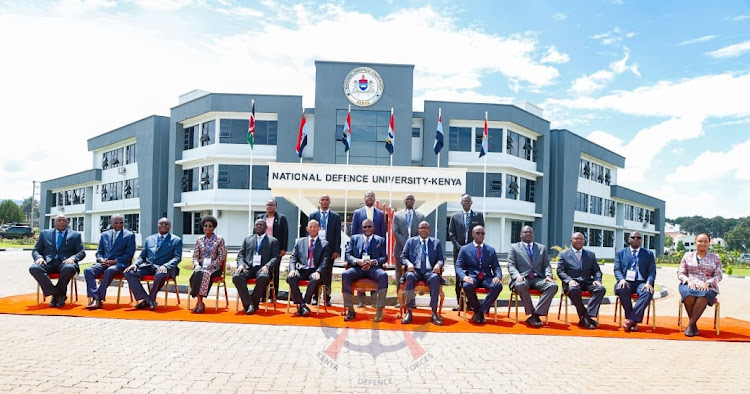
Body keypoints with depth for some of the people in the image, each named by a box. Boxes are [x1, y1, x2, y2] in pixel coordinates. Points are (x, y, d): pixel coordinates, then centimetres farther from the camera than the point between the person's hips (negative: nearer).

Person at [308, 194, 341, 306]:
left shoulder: (335, 216, 6)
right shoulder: (313, 215, 9)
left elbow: (338, 234, 2)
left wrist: (336, 250, -5)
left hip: (329, 248, -1)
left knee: (327, 275, 2)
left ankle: (327, 298, 9)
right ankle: (315, 297, 12)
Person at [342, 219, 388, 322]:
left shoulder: (380, 240, 17)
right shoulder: (354, 238, 19)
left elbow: (384, 257, 8)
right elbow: (348, 254, 9)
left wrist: (373, 262, -13)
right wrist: (357, 261, -13)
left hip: (373, 267, -1)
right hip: (357, 267, 1)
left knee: (383, 275, -35)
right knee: (345, 275, -31)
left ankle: (379, 310, -30)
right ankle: (350, 310, -25)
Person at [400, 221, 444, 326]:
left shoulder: (436, 242, 18)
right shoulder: (411, 241, 17)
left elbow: (441, 259, 13)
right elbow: (403, 257, 11)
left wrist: (438, 264, -11)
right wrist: (408, 263, -11)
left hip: (430, 271, 0)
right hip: (415, 270, 0)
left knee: (435, 277, -35)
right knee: (409, 276, -36)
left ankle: (434, 312, -34)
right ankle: (409, 312, -33)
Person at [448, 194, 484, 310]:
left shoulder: (478, 215, 8)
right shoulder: (455, 216, 10)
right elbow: (451, 233, 7)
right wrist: (458, 246, -5)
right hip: (459, 250, 1)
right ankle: (459, 302, 5)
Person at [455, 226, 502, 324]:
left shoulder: (491, 250, 18)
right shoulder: (464, 249, 11)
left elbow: (496, 267, 13)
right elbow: (458, 266, 4)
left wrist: (498, 276, -12)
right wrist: (464, 276, -19)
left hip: (486, 277, 2)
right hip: (471, 276, -2)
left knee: (498, 285, -31)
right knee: (467, 286, -37)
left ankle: (481, 311, -20)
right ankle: (477, 310, -12)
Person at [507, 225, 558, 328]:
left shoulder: (542, 248, 22)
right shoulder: (514, 247, 14)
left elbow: (547, 265, 16)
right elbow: (511, 266, 4)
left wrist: (548, 275, -7)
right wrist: (517, 275, -17)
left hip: (538, 279, 3)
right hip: (522, 278, -3)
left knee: (553, 286, -28)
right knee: (520, 285, -39)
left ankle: (535, 315, -28)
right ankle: (532, 314, -24)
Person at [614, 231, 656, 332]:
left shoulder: (649, 254, 17)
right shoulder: (620, 253, 16)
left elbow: (652, 271, 7)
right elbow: (617, 269, 7)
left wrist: (649, 283, -14)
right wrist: (621, 279, -16)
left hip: (641, 283, 0)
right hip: (626, 282, 0)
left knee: (648, 292, -35)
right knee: (621, 289, -36)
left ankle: (630, 320, -35)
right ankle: (633, 321, -23)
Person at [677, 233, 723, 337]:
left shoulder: (715, 257, 15)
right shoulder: (687, 256, 16)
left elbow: (718, 276, 7)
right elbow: (680, 273, 11)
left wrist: (707, 283, -12)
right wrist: (688, 280, -10)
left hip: (708, 287, -1)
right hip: (689, 285, 1)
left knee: (703, 295, -38)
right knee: (688, 293, -37)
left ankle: (690, 325, -32)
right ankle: (694, 325, -25)